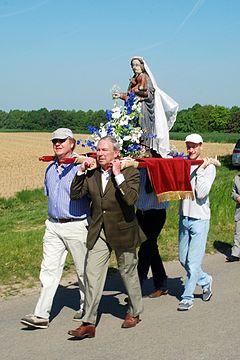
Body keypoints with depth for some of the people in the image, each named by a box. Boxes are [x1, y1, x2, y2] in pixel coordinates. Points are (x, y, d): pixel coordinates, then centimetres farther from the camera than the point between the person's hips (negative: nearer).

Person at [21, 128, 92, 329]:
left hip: (77, 226, -5)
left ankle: (87, 307, 27)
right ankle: (41, 315, -1)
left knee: (83, 270, 8)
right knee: (49, 269, 0)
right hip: (53, 226, 6)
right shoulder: (50, 169, 12)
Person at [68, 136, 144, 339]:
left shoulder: (130, 173, -10)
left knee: (128, 273, 13)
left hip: (122, 232, -3)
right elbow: (75, 195, 2)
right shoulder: (92, 175, 4)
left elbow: (131, 199, -25)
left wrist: (118, 175, -24)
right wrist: (81, 171, -6)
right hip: (98, 233, 4)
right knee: (92, 275, -3)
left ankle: (134, 313, 35)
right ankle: (88, 324, 1)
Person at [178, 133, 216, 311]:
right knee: (183, 260, 13)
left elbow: (201, 193, -15)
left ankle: (188, 297, 10)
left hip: (200, 218, -5)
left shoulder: (209, 167, -6)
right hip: (184, 217, 5)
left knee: (193, 261, -3)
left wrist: (201, 170, -16)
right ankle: (206, 280, 36)